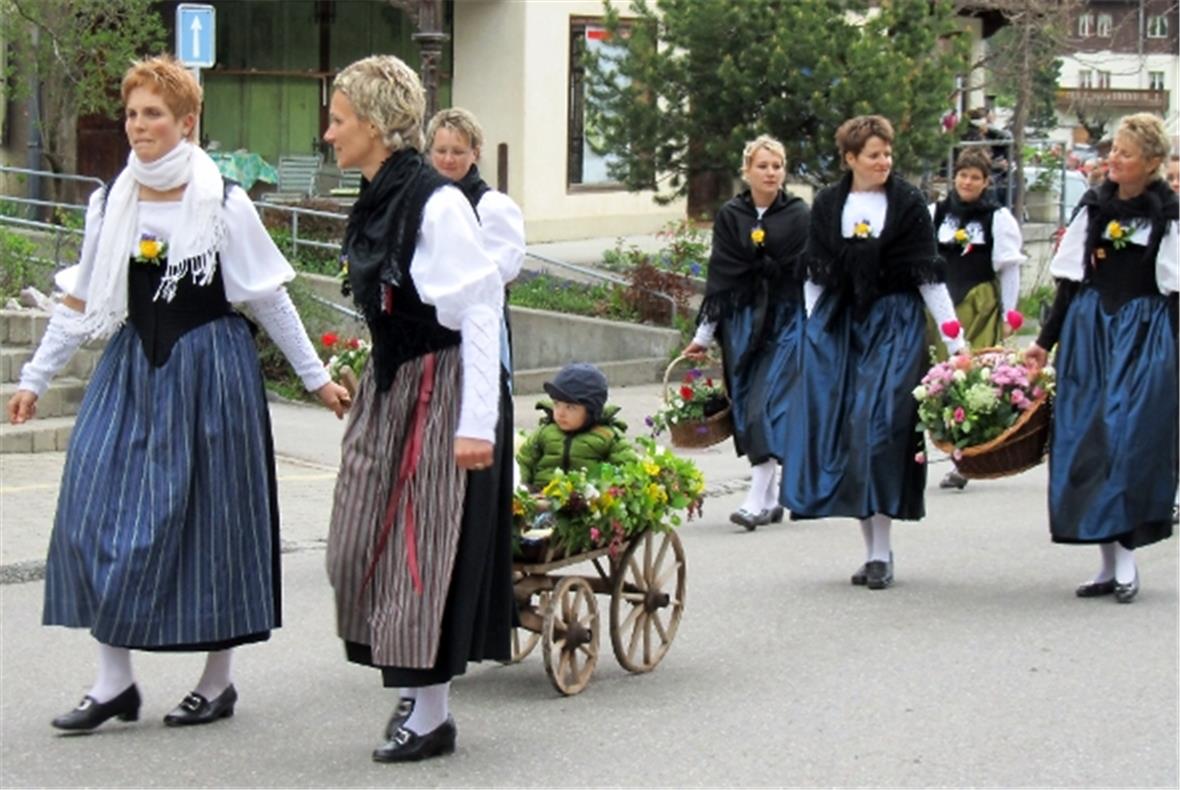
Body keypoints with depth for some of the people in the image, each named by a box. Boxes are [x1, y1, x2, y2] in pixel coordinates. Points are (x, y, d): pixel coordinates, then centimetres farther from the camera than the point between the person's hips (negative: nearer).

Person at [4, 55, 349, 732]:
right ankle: (115, 681, 4)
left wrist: (316, 377, 0)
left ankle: (220, 681, 16)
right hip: (132, 369, 4)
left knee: (210, 515, 3)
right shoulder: (112, 203, 5)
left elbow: (271, 300, -1)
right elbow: (81, 303, 12)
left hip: (209, 370, -4)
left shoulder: (224, 205, -6)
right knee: (99, 509, -5)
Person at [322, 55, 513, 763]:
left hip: (441, 388, -9)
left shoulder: (437, 202, -19)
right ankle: (413, 687, 23)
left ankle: (432, 712, 8)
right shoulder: (375, 200, 7)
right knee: (368, 544, 9)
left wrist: (477, 423, -22)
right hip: (388, 385, 9)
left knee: (428, 545, -3)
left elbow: (481, 310, -19)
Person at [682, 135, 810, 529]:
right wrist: (704, 334, 3)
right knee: (747, 407, 5)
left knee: (767, 406, -13)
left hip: (785, 320, -3)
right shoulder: (729, 216, 4)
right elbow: (720, 276, 5)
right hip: (741, 320, 3)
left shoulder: (798, 216, -1)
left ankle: (758, 499, -16)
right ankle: (771, 500, 15)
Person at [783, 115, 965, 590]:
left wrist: (955, 338, -2)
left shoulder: (908, 204, 0)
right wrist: (812, 330, 9)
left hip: (894, 326, -3)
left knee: (882, 429, -12)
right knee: (840, 430, -1)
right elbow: (815, 274, 13)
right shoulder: (827, 206, 7)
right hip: (837, 327, 3)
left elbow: (928, 274, 1)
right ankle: (872, 548, 8)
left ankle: (881, 554, -6)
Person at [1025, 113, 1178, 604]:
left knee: (1131, 438, -10)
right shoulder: (1094, 208, 9)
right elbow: (1069, 282, 11)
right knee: (1086, 440, 2)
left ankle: (1127, 558, -4)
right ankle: (1109, 563, 9)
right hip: (1087, 329, 4)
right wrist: (1046, 341, 8)